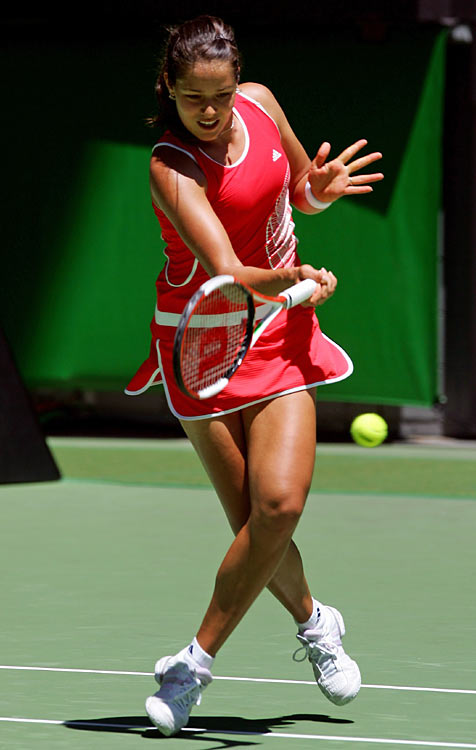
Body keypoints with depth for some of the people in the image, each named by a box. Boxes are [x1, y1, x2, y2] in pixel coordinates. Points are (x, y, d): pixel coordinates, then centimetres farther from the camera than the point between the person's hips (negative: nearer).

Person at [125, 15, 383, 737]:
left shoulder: (261, 104, -5)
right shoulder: (172, 168, -21)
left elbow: (303, 192, 14)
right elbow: (229, 276, -33)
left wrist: (322, 186, -10)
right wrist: (289, 282, -52)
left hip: (281, 329, 4)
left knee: (280, 502, -13)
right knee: (254, 516, -5)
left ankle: (197, 660, 0)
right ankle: (314, 623, 27)